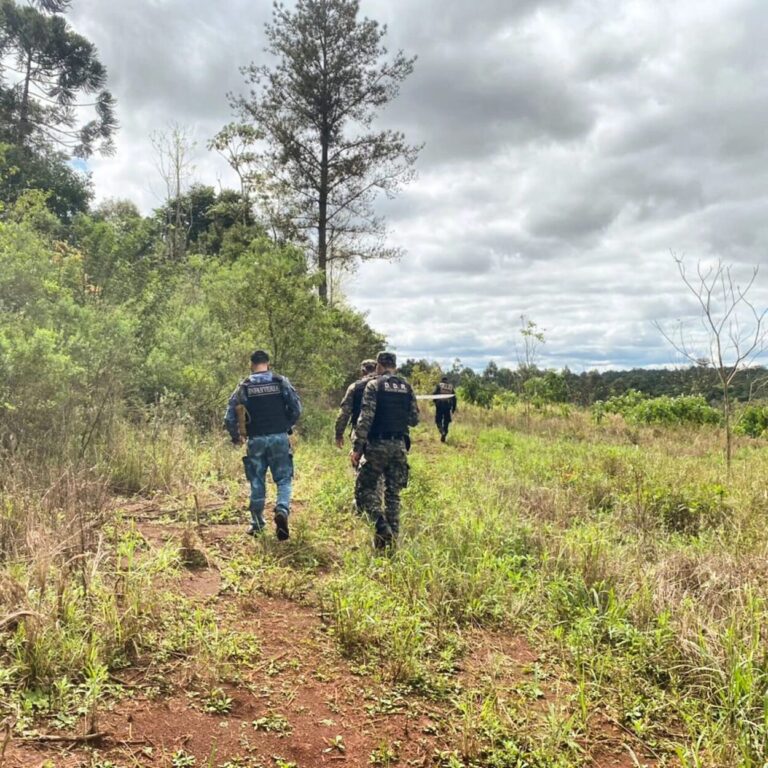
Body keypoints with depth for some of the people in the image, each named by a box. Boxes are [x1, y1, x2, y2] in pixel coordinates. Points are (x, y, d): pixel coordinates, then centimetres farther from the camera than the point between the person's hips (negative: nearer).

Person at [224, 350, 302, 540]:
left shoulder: (244, 387, 0)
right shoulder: (281, 382, -1)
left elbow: (230, 416, 0)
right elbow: (296, 409, -3)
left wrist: (236, 437, 16)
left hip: (256, 440, 1)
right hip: (279, 438, -1)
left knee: (257, 482, 12)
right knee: (283, 478, 7)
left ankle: (257, 523, 20)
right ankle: (282, 510, -18)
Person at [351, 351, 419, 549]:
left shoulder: (374, 385, -6)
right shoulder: (406, 387, 8)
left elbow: (365, 418, -14)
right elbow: (414, 420, 10)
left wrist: (357, 447, -13)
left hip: (377, 445, -5)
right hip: (399, 445, 5)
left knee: (366, 488, 4)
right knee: (393, 493, 12)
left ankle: (382, 527, -14)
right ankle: (392, 535, 13)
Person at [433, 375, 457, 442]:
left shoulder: (439, 385, 5)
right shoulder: (451, 387, 14)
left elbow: (434, 394, -5)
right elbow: (454, 398, 12)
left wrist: (435, 401, 12)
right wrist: (454, 408, 17)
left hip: (440, 405, -3)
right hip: (448, 405, 3)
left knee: (438, 420, 5)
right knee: (446, 422, 10)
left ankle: (442, 431, -21)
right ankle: (444, 437, 7)